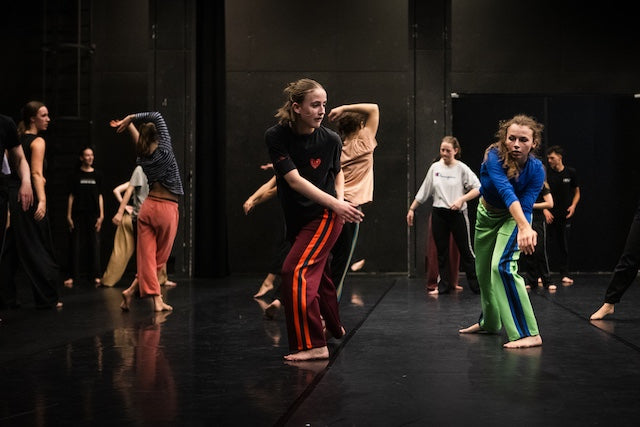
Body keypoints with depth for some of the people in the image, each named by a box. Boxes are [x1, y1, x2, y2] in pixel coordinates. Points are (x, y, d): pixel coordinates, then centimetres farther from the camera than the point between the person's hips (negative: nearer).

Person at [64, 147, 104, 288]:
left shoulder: (97, 175, 8)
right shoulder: (75, 175, 4)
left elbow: (100, 196, 9)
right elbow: (71, 196, 4)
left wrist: (101, 215, 2)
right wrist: (69, 215, -1)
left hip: (93, 215, 1)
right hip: (78, 214, -1)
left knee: (94, 245, 1)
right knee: (75, 245, -1)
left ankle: (96, 276, 7)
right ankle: (72, 276, 3)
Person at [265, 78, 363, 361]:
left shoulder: (330, 139, -11)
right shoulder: (276, 136, -13)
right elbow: (294, 179, -19)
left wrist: (340, 201, -6)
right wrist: (335, 203, -25)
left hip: (325, 217, -4)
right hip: (297, 219, 4)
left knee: (295, 272, -19)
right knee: (316, 274, 21)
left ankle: (313, 345, -15)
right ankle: (333, 327, 46)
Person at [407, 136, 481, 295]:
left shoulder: (462, 168, -4)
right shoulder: (435, 167, 7)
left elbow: (477, 189, -6)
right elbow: (423, 192, 13)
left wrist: (461, 199, -18)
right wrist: (411, 209, 12)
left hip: (457, 214, -4)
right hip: (438, 213, 4)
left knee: (465, 249, -1)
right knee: (442, 251, 8)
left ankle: (476, 285, 7)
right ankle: (444, 285, 15)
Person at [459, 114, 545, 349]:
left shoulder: (536, 170, -27)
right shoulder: (493, 156, -31)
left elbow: (526, 206, -30)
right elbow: (506, 191, -45)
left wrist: (523, 231, -49)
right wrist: (525, 226, -59)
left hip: (515, 216, -3)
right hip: (487, 213, 3)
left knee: (503, 266, -25)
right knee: (483, 269, 15)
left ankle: (529, 333, -25)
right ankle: (489, 322, 40)